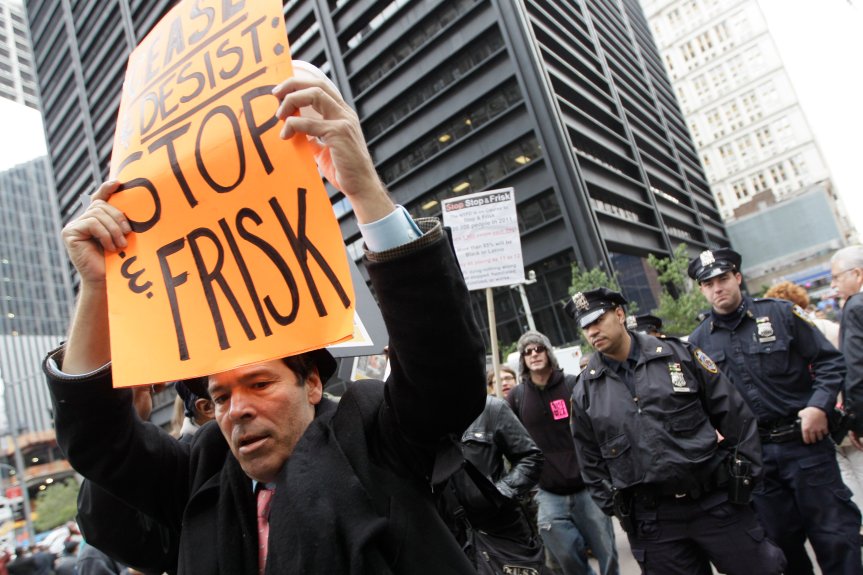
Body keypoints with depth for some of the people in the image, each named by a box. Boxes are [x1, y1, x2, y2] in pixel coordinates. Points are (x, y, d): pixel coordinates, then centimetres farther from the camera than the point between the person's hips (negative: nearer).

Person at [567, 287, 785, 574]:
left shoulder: (678, 353, -4)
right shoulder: (584, 391, -1)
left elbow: (734, 414, 1)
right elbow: (590, 460, 8)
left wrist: (745, 470, 0)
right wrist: (613, 507, 3)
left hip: (717, 502, 0)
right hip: (651, 521, 1)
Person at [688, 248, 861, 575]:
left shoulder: (780, 313, -3)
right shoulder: (699, 341, 3)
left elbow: (829, 361, -1)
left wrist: (819, 405, -14)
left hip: (804, 441, -2)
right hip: (754, 454, 2)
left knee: (835, 535, 4)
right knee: (782, 542, 13)